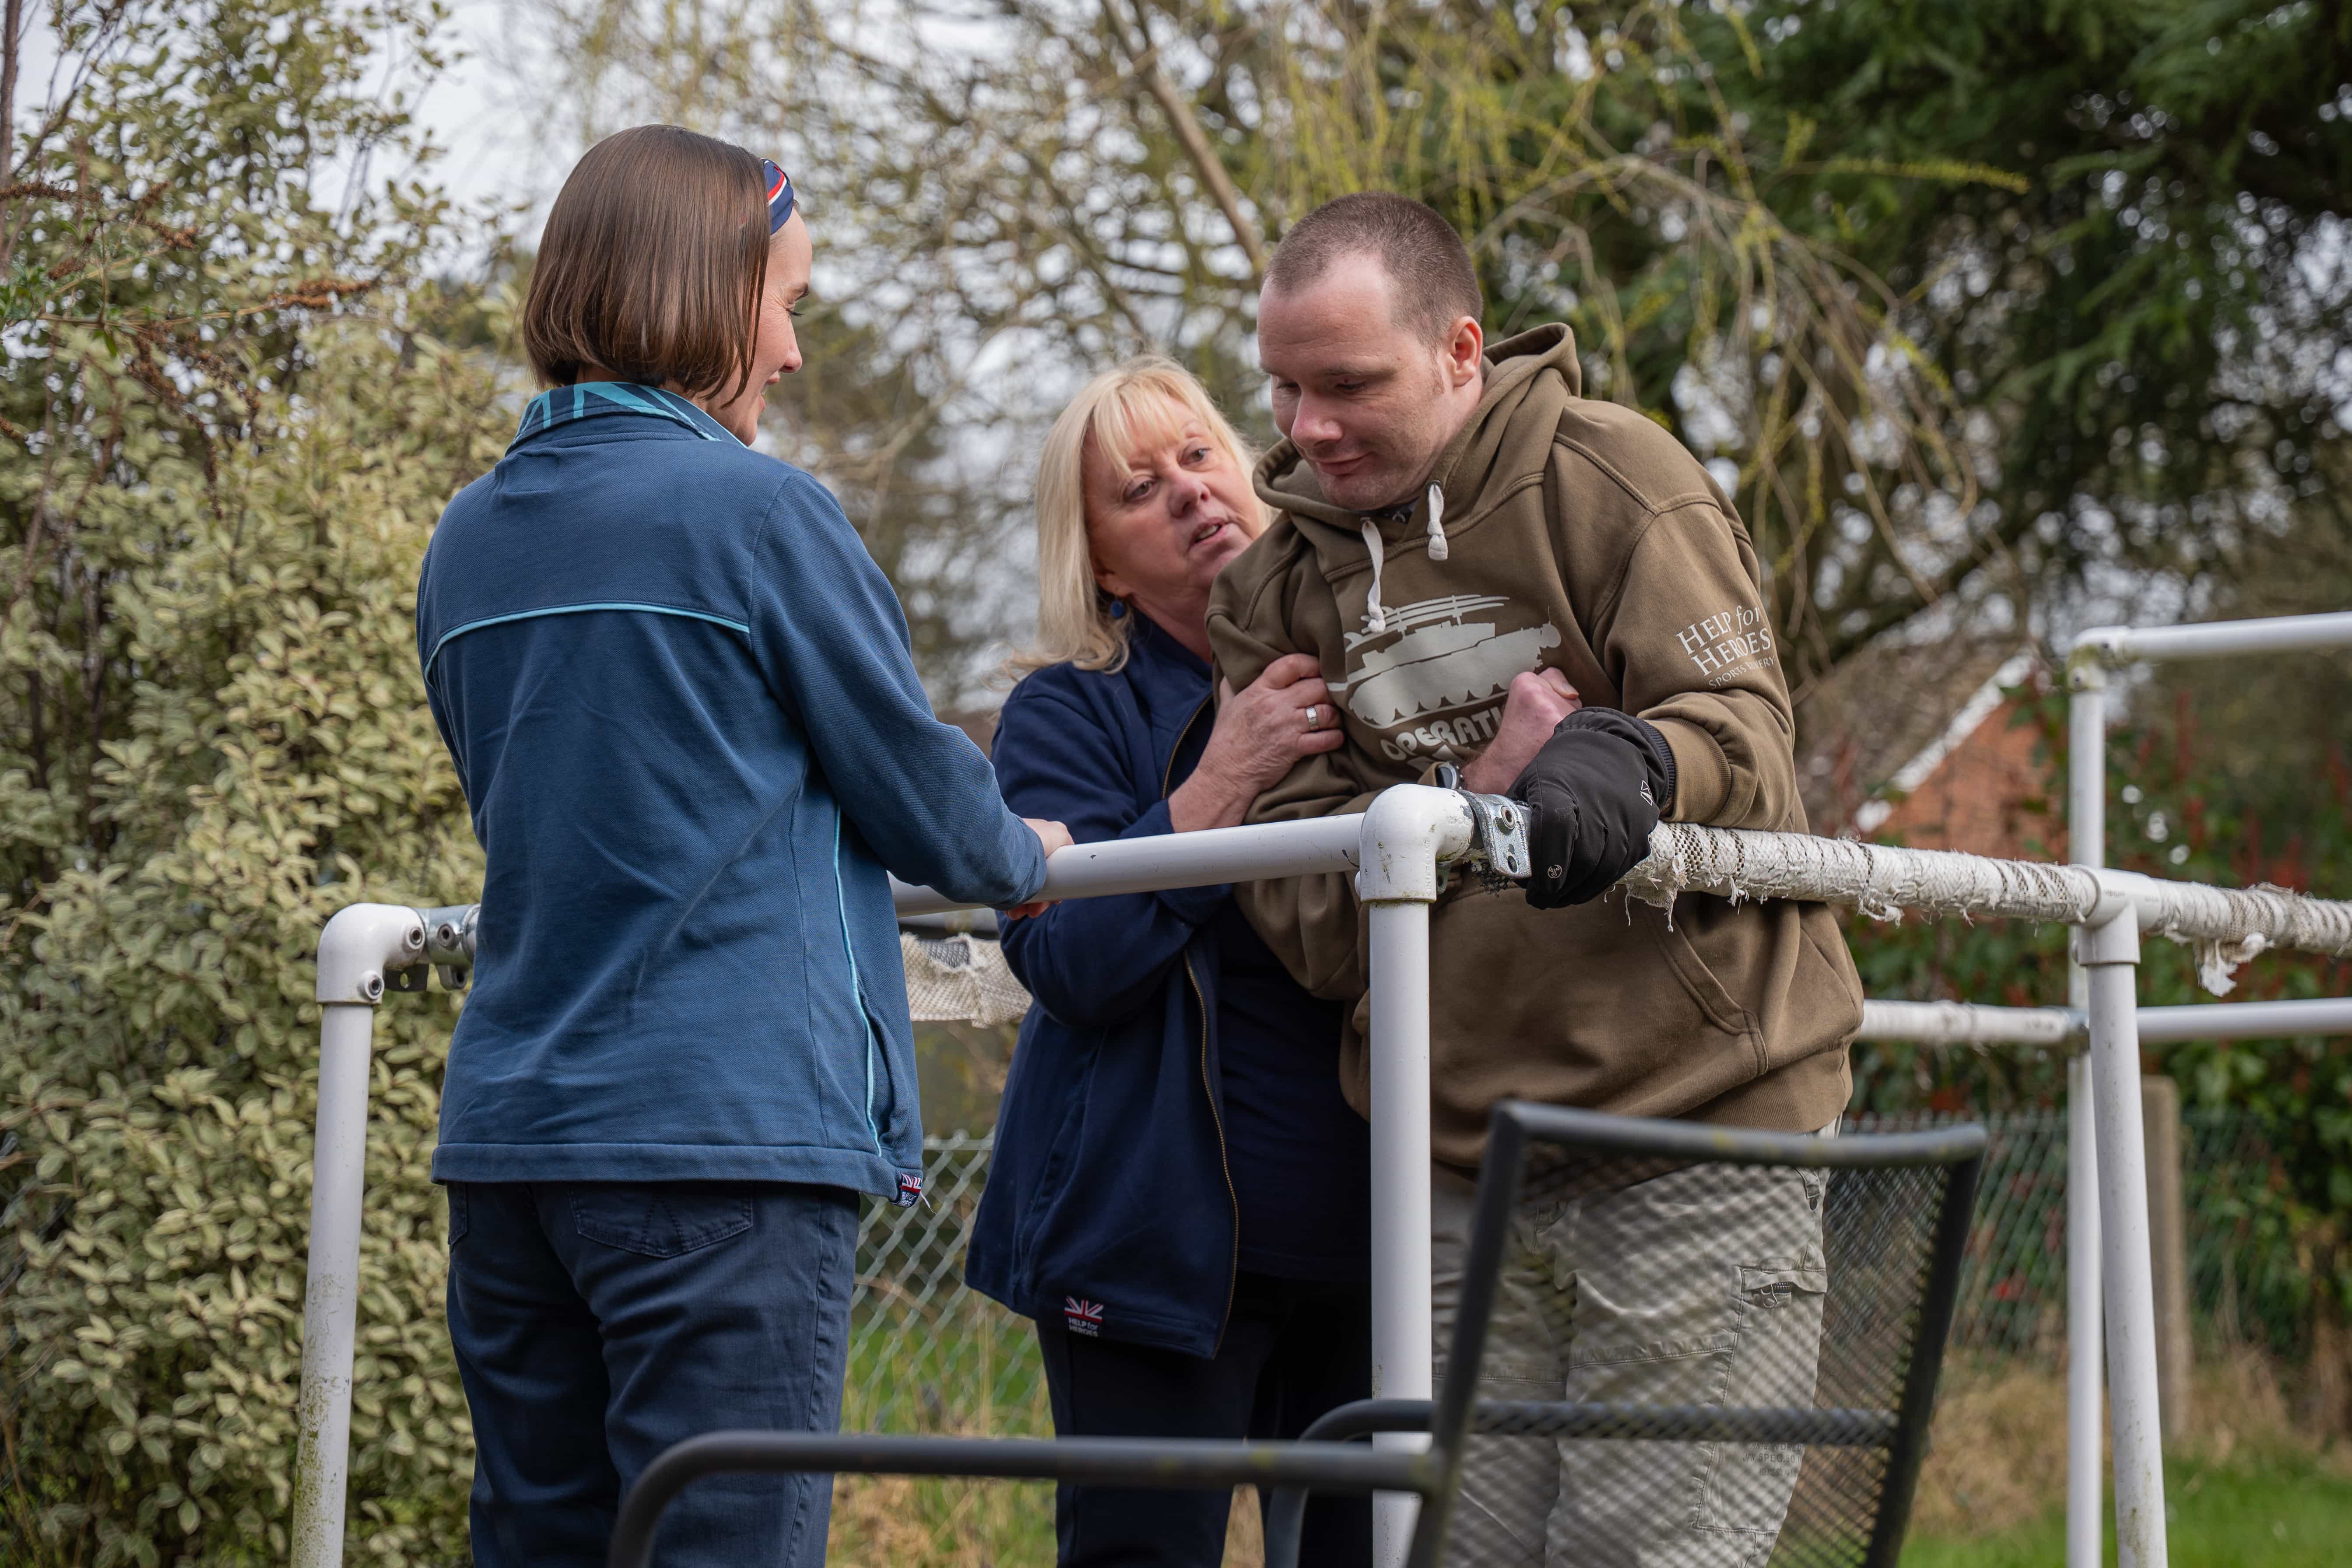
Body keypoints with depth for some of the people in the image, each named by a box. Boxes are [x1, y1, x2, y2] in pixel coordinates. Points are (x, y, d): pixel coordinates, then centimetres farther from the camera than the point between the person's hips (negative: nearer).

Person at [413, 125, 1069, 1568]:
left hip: (508, 1128, 7)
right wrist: (1025, 861, 21)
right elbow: (919, 784, -2)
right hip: (724, 1133, -7)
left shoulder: (471, 541, 12)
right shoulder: (760, 513, -9)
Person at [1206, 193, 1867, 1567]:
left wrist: (1633, 762, -33)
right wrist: (1478, 792, -18)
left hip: (1695, 1111, -4)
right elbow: (1303, 914, 1)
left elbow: (1747, 739, -9)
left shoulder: (1614, 477, -1)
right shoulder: (1275, 587, 11)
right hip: (1457, 1169, 4)